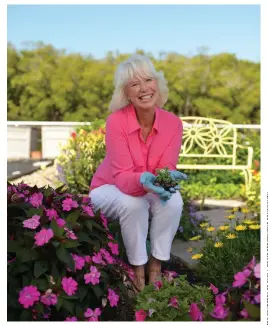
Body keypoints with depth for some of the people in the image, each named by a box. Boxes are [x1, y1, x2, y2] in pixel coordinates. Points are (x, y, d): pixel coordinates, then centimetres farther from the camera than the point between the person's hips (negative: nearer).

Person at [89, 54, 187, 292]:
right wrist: (143, 180, -52)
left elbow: (166, 168, -19)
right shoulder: (116, 121, -26)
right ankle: (138, 267, -13)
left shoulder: (173, 123, -15)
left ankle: (156, 265, -11)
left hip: (147, 192, 3)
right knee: (133, 203, -35)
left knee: (173, 200, -28)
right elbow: (122, 176, -30)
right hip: (109, 190, -3)